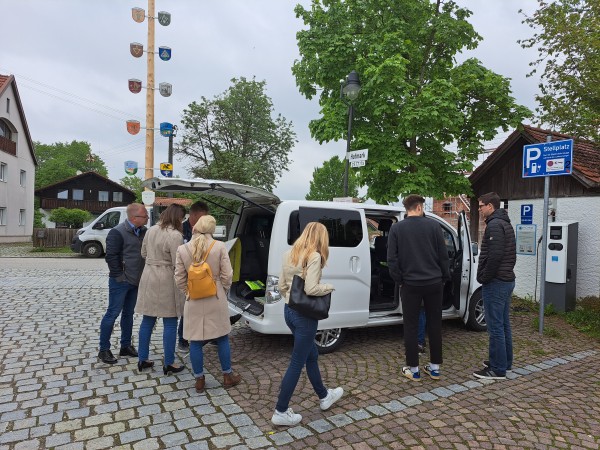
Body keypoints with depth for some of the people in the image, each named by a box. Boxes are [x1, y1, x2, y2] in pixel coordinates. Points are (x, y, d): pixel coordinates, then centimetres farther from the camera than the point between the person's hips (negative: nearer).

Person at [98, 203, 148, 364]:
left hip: (136, 280, 7)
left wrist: (142, 275, 6)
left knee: (128, 314, 15)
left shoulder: (143, 231, 5)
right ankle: (104, 349, 13)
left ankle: (126, 346, 27)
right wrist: (119, 275, -16)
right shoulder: (118, 232, -16)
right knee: (113, 313, 1)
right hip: (121, 282, -7)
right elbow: (111, 256, -18)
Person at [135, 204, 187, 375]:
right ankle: (168, 364, 12)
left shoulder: (151, 230, 6)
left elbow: (144, 253, 16)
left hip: (148, 277, 7)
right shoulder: (175, 235, -18)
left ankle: (143, 360, 26)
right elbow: (177, 264, -18)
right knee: (170, 323, 4)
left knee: (147, 321, 16)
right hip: (166, 280, -7)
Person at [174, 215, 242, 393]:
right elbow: (227, 275, -7)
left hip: (193, 301, 1)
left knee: (195, 342, 12)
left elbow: (179, 278, 0)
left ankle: (199, 380, 22)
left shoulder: (183, 249, -6)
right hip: (216, 300, 0)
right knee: (222, 339, 14)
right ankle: (228, 376, 26)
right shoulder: (220, 247, -11)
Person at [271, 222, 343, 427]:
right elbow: (311, 289, -25)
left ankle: (324, 396, 42)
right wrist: (328, 287, -8)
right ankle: (281, 412, 17)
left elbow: (281, 286, 8)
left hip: (289, 310, 9)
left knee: (312, 355, 24)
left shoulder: (290, 254, 6)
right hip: (305, 315, -9)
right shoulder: (314, 256, -17)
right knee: (297, 362, 5)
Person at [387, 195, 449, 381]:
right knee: (434, 324, 13)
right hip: (434, 283, 2)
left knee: (411, 326, 7)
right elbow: (443, 255, 0)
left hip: (410, 284, -1)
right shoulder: (433, 225, -2)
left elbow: (392, 259, -5)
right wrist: (444, 277, 11)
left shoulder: (396, 228, -3)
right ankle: (435, 367, 22)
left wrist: (399, 279, 5)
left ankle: (413, 369, 13)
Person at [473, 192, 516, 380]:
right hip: (507, 280, 11)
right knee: (503, 324, 17)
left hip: (495, 282, -11)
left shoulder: (494, 225, -16)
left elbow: (494, 256, -24)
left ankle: (497, 369, 3)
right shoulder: (505, 224, 17)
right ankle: (505, 362, 27)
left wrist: (484, 278, -14)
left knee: (495, 327, -4)